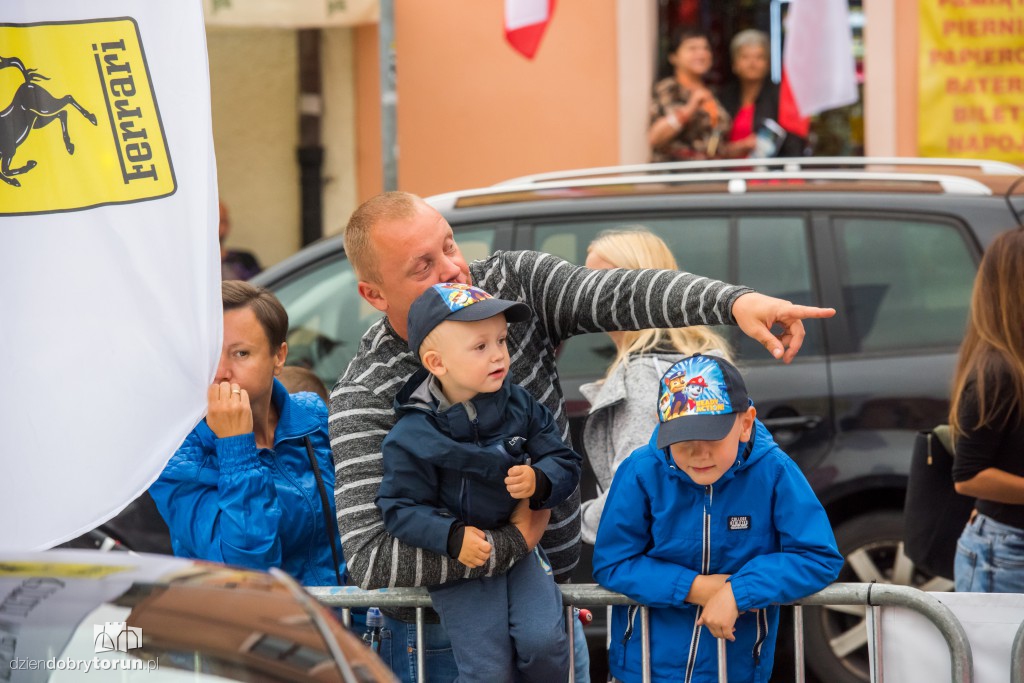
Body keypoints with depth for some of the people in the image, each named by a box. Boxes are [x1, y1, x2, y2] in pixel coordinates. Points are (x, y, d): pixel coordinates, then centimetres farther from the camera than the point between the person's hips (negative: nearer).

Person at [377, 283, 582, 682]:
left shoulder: (519, 406, -2)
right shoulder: (412, 437, -14)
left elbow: (564, 462, 3)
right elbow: (401, 510, -12)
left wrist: (539, 481, -20)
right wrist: (452, 537, -27)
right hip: (459, 565, -3)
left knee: (544, 642, -17)